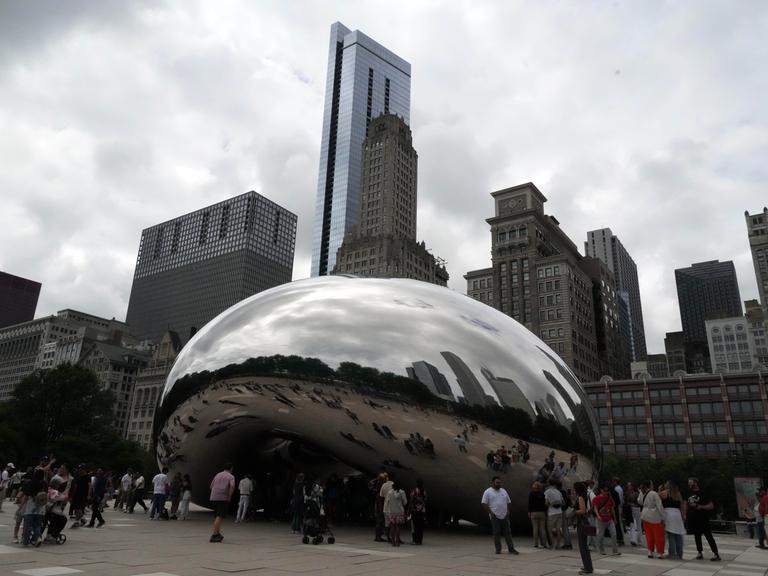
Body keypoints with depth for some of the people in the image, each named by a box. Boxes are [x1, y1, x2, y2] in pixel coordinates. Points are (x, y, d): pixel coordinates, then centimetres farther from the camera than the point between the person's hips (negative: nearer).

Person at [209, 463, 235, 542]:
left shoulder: (217, 475, 18)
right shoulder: (231, 476, 1)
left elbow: (211, 487, 21)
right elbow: (232, 486, -17)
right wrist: (229, 497, -8)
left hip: (213, 497, 6)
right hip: (223, 498, -6)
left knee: (216, 517, 17)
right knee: (220, 517, -7)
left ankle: (218, 534, 24)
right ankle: (214, 535, -15)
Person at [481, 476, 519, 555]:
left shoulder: (503, 491, 13)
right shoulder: (488, 492, -4)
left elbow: (508, 502, 19)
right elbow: (484, 504, -7)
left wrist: (508, 511, 5)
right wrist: (491, 513, -13)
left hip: (505, 516, 4)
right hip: (495, 517, -4)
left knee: (507, 533, 4)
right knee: (496, 533, 0)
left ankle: (511, 549, 8)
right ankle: (498, 549, 9)